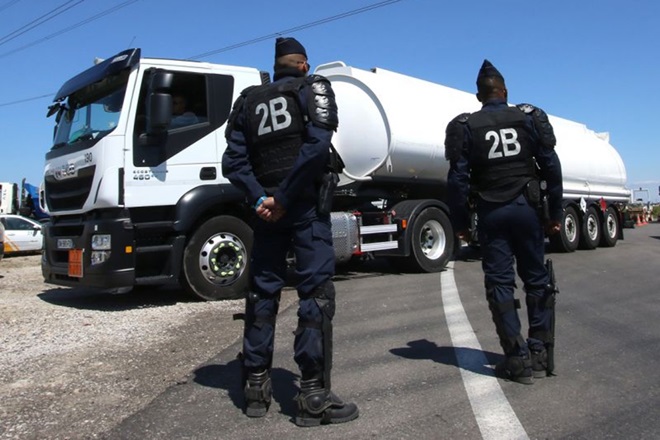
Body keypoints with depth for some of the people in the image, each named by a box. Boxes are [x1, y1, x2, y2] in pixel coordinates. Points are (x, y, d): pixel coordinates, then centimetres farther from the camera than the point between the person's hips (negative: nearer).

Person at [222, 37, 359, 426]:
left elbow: (235, 159, 3)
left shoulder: (249, 99, 17)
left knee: (263, 293, 12)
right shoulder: (314, 87, 5)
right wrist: (285, 198, -12)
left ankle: (256, 388, 18)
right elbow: (317, 145, -14)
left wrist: (260, 198, -5)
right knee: (316, 294, -3)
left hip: (267, 207, 5)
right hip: (306, 204, -5)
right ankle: (314, 396, -2)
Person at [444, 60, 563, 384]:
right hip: (526, 208, 1)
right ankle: (539, 352, 15)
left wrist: (460, 223, 3)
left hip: (491, 212, -1)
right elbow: (551, 167, 2)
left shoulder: (465, 127, 0)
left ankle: (518, 358, 3)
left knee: (499, 283, 4)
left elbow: (458, 178, -4)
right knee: (536, 280, 12)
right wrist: (555, 213, 8)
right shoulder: (530, 118, 4)